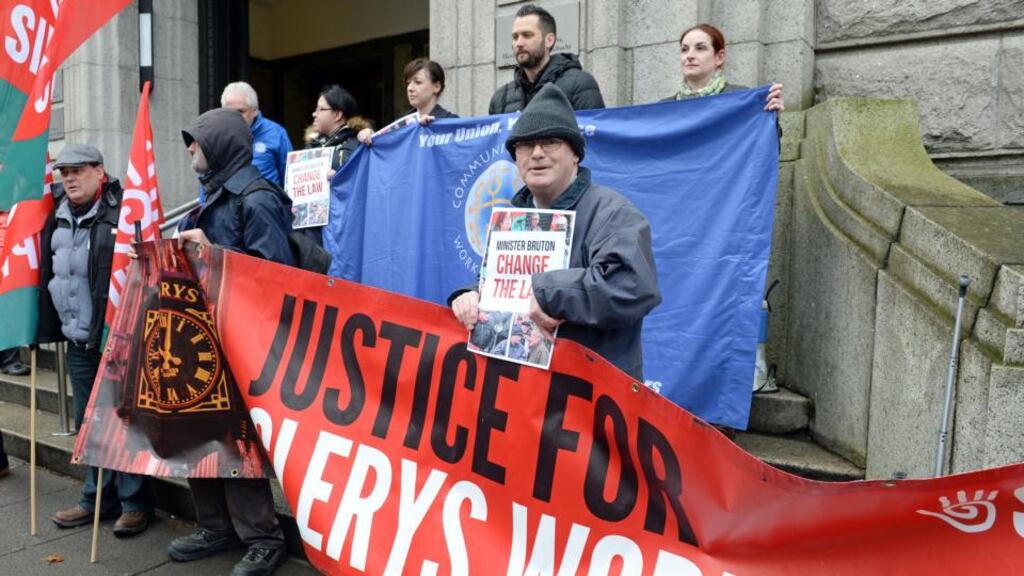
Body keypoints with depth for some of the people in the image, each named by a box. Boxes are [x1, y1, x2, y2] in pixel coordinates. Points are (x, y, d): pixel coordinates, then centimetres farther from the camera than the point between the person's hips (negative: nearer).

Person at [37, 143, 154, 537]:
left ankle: (135, 502, 14)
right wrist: (51, 325, 16)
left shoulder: (121, 213, -12)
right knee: (87, 422, 15)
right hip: (78, 340, 8)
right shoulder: (57, 217, 11)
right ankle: (97, 499, 29)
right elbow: (47, 272, 21)